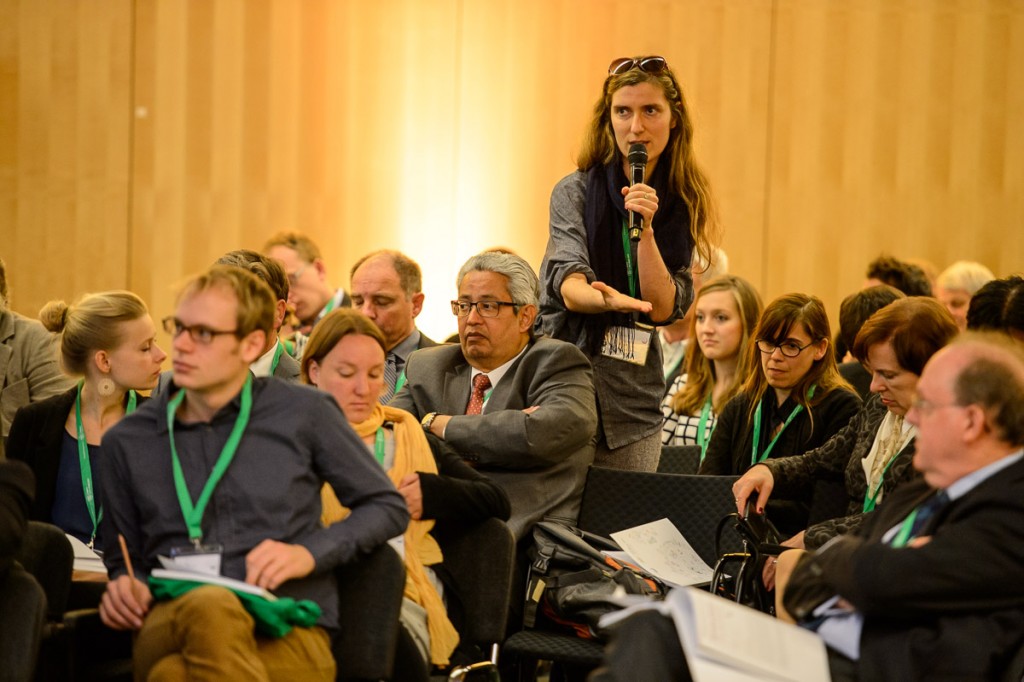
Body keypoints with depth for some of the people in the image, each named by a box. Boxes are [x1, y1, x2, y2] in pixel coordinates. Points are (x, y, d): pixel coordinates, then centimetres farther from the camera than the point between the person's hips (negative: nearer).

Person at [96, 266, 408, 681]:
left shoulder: (303, 413, 10)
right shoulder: (127, 441, 16)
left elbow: (389, 508, 16)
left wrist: (309, 552, -1)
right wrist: (125, 589, 0)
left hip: (288, 632, -2)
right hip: (169, 628, 3)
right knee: (210, 607, -39)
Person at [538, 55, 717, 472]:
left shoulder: (682, 205, 7)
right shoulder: (576, 191, -2)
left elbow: (663, 309, -3)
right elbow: (568, 284, -16)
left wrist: (645, 229, -15)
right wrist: (606, 299, -38)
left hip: (634, 402, 3)